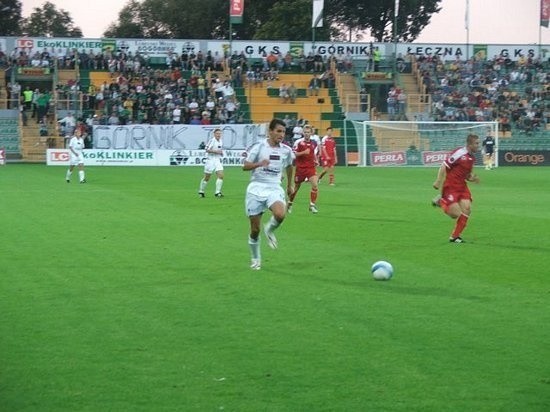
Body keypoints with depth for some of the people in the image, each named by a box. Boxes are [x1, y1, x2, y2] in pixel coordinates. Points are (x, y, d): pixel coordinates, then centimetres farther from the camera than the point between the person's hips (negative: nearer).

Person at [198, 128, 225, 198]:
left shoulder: (221, 141, 10)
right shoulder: (212, 140, -13)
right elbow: (207, 150, -18)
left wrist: (221, 152, 7)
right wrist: (216, 151, -21)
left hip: (218, 160, 6)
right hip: (211, 160, -6)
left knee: (221, 176, -11)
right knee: (207, 177, 4)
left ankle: (217, 192, -9)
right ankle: (201, 191, 21)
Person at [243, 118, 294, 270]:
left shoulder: (286, 150, 5)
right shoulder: (259, 147, -5)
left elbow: (289, 166, 25)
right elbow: (245, 166, -7)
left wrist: (289, 185, 33)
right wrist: (259, 164, -26)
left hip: (274, 189, 2)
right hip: (256, 189, -2)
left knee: (280, 214, -31)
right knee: (255, 229, 1)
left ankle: (269, 230, 3)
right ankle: (255, 259, 24)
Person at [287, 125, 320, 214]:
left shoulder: (314, 143, 6)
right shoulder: (298, 142, -9)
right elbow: (293, 154, -12)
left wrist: (316, 161, 4)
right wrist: (303, 152, -23)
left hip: (311, 167, 2)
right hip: (300, 167, -2)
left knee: (315, 185, -17)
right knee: (296, 187, 11)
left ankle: (312, 205, -7)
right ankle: (290, 203, 35)